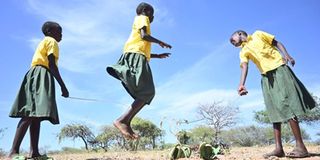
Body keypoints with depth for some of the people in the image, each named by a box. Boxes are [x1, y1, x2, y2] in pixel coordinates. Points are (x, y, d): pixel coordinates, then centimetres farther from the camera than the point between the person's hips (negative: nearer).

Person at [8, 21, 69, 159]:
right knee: (32, 113, -21)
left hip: (36, 76, 10)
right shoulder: (51, 41, 4)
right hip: (41, 76, -10)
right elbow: (52, 65, -10)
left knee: (36, 114, -1)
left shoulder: (43, 42, 31)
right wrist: (63, 86, -13)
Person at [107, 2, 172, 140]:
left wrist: (159, 56, 34)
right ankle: (121, 120, -28)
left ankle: (126, 123, -7)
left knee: (146, 94, 3)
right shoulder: (142, 18, 11)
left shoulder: (141, 21, 36)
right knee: (147, 93, -19)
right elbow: (144, 35, -10)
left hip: (138, 58, 9)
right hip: (135, 56, -9)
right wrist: (160, 42, 3)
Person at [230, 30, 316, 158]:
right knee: (275, 111, 1)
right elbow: (244, 67, -4)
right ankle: (278, 148, 0)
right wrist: (241, 84, -23)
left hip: (279, 69, -4)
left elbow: (277, 43, 10)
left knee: (286, 105, -13)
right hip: (266, 78, 4)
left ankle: (300, 146, -13)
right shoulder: (243, 52, 12)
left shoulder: (258, 34, 10)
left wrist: (287, 55, -10)